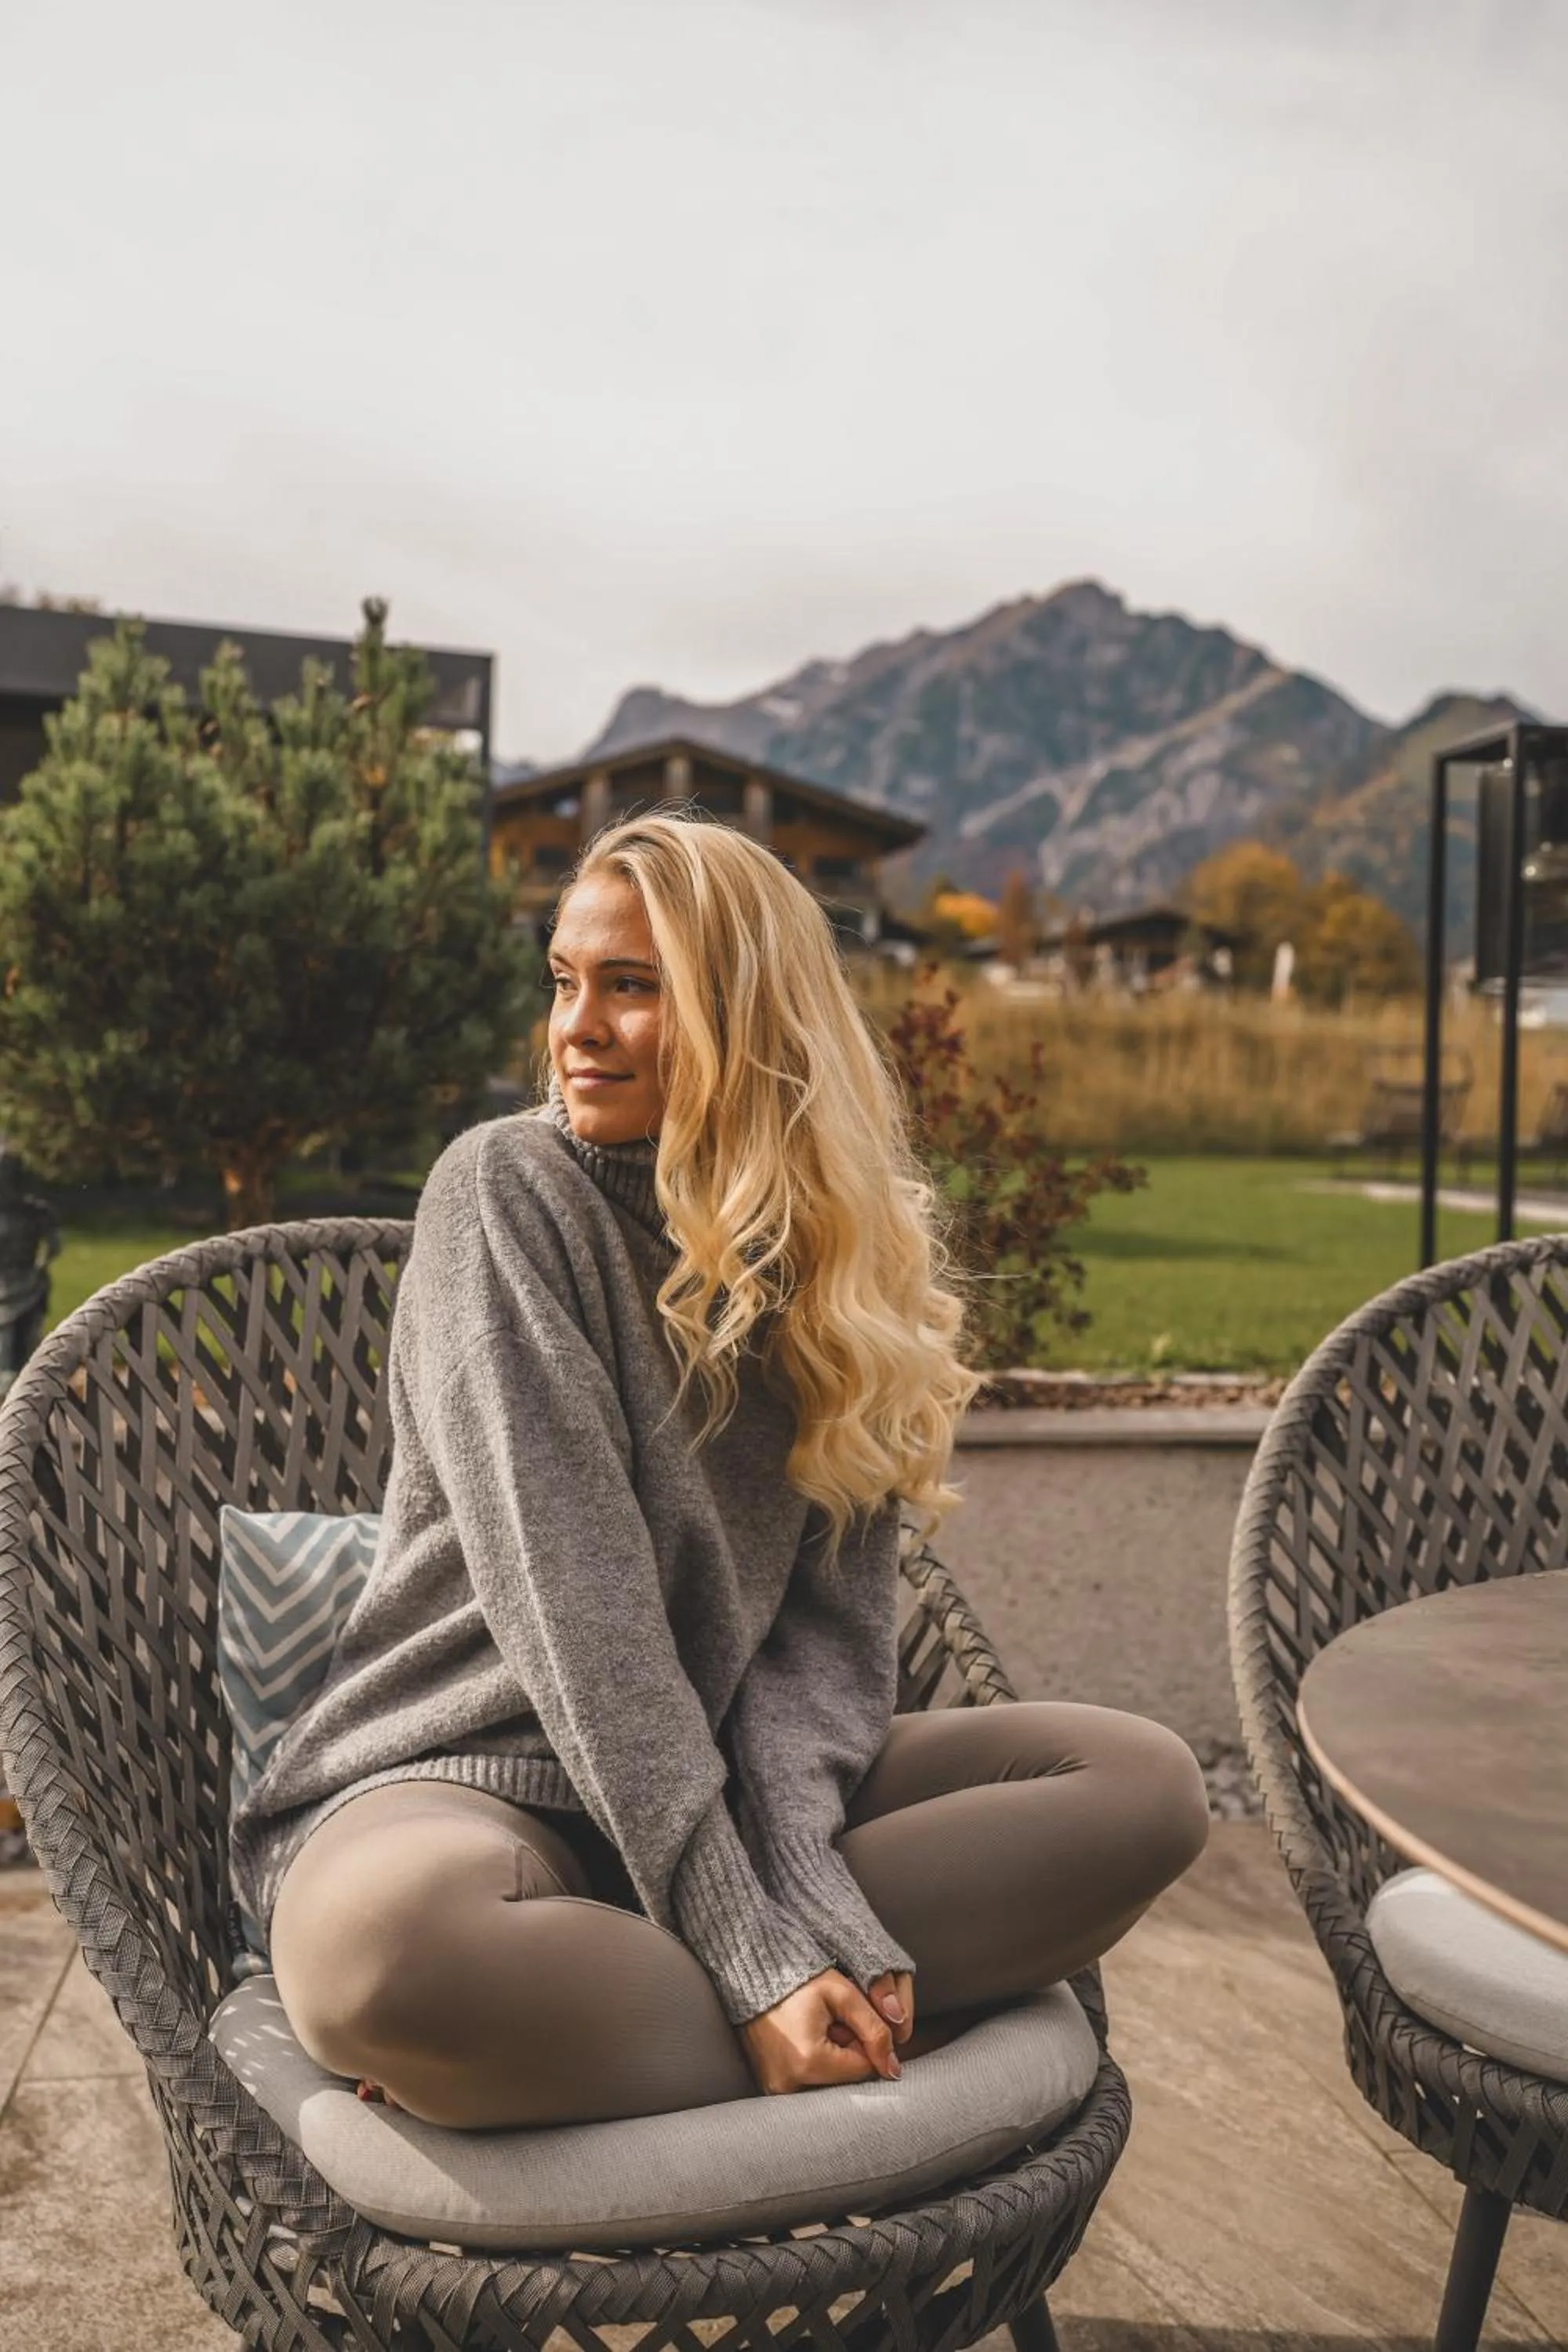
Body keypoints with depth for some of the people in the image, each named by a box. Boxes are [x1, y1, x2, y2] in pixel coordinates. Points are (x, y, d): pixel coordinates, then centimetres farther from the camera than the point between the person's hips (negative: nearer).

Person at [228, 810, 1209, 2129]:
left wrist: (793, 1873, -20)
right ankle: (845, 2053, -16)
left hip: (725, 1779, 6)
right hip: (466, 1776, -5)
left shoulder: (846, 1246, 4)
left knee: (1148, 1784, -11)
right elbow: (578, 1616, -19)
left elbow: (834, 1624, -2)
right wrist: (758, 1952, -24)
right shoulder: (510, 1190, -10)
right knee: (382, 1941, -39)